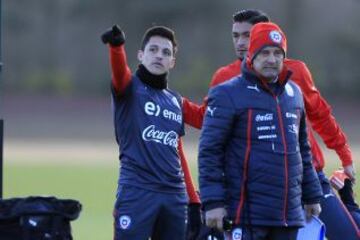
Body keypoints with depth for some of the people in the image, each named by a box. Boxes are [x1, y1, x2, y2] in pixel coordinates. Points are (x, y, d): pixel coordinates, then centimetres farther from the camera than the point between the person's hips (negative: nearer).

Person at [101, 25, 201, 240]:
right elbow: (119, 69, -22)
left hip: (174, 196, 6)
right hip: (136, 192, -6)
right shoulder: (131, 87, 3)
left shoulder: (175, 100, 19)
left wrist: (194, 201, 18)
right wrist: (116, 44, -44)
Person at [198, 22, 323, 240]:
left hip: (290, 213, 7)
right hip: (247, 214, -7)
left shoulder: (294, 93, 16)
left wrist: (312, 196, 22)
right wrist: (213, 203, -14)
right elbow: (210, 152, -8)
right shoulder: (228, 95, -5)